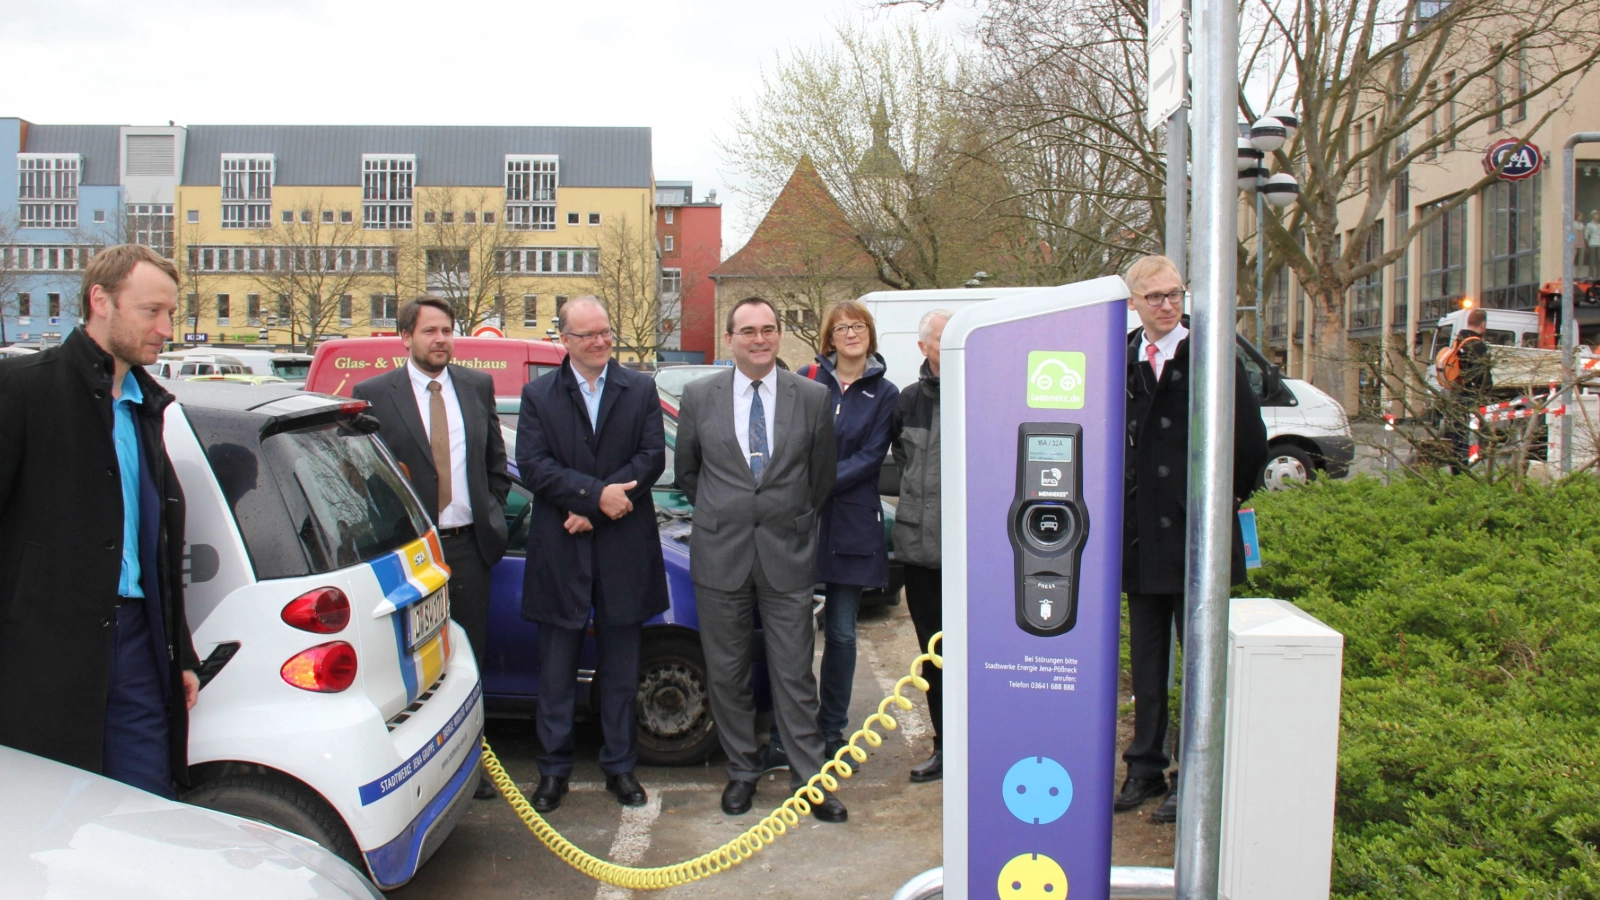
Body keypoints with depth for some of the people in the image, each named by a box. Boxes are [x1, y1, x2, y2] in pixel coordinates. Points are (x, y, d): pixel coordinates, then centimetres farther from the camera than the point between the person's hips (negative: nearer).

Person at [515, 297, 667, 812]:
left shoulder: (640, 390, 6)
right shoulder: (538, 395, 3)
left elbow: (653, 456, -4)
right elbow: (532, 465, -7)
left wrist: (591, 506, -13)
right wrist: (597, 494, -19)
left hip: (624, 549, 1)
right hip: (560, 551, -1)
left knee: (621, 667, 10)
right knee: (557, 668, 8)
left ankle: (619, 765, 22)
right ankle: (554, 769, 20)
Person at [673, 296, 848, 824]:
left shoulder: (812, 398, 1)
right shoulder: (699, 397, 2)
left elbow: (822, 476, 10)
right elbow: (687, 471, 14)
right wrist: (720, 514, 12)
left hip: (787, 557, -1)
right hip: (720, 556, 1)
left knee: (794, 674, 3)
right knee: (727, 673, 10)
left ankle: (808, 777, 15)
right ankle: (741, 772, 25)